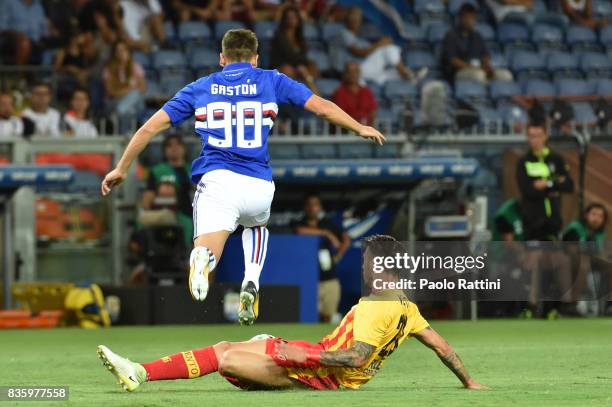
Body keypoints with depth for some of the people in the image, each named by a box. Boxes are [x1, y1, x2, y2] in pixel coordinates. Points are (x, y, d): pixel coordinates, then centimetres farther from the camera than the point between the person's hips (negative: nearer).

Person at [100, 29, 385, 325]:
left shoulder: (200, 88, 15)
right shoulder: (271, 81, 13)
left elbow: (150, 127, 13)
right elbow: (322, 107, 12)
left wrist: (121, 169, 22)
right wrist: (361, 129, 28)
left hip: (216, 181, -1)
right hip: (259, 186, 1)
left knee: (206, 253, -9)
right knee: (257, 225, 34)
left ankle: (203, 257, -48)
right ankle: (251, 284, 8)